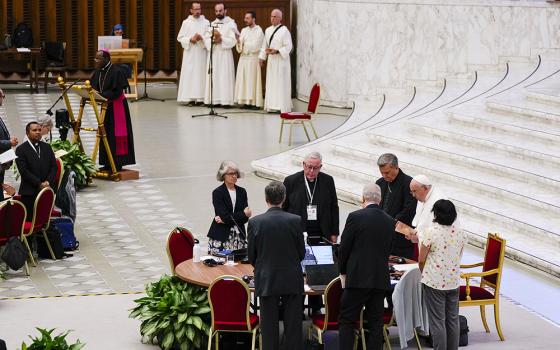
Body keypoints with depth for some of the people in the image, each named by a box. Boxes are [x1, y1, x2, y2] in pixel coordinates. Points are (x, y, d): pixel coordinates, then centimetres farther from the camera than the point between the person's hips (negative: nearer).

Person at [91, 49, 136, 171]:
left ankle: (118, 163, 2)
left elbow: (117, 92, -21)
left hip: (116, 107, -8)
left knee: (116, 135, -4)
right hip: (106, 106, 8)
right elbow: (94, 88, 8)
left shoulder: (116, 72, -18)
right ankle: (108, 163, 15)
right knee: (105, 134, 9)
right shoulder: (98, 72, 5)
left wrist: (101, 95, -27)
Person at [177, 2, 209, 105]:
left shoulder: (206, 22, 6)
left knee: (201, 74, -2)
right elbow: (180, 37, 4)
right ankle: (190, 98, -5)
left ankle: (200, 98, -1)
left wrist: (202, 38, -16)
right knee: (189, 74, -5)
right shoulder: (186, 22, 5)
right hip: (189, 53, 0)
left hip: (202, 53, 0)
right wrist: (190, 39, -12)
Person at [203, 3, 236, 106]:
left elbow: (232, 41, -8)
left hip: (225, 55, -3)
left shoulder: (230, 24, 2)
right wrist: (214, 41, -15)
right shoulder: (211, 25, 12)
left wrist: (221, 39, -17)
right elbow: (206, 40, 3)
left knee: (225, 77, -6)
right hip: (213, 55, 3)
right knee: (213, 77, -1)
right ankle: (214, 100, 0)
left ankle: (226, 100, -7)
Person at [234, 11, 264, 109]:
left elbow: (255, 46, -12)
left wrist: (244, 43, -4)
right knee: (243, 80, 2)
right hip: (243, 58, 6)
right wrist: (239, 42, -13)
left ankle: (255, 103, -4)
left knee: (253, 81, -6)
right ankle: (246, 101, 4)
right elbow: (239, 45, 8)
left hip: (253, 58, -6)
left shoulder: (259, 31, -5)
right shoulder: (244, 30, 14)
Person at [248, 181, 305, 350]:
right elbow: (301, 253, 0)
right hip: (292, 280, 0)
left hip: (266, 280, 0)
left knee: (269, 325, 8)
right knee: (293, 325, 9)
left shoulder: (255, 222, -9)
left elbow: (251, 255, -2)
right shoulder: (295, 221, -9)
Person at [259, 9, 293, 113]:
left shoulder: (284, 30, -9)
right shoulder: (268, 30, 11)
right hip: (271, 60, 7)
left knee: (281, 83, -5)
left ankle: (282, 107, -2)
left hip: (281, 60, -7)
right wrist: (262, 57, 11)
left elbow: (288, 46, -12)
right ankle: (272, 106, 10)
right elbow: (264, 45, 18)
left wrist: (277, 51, -23)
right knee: (271, 84, 6)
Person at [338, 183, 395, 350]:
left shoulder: (355, 217, -9)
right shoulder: (389, 221, 6)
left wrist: (343, 272, 9)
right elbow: (387, 249, 13)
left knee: (346, 321, 2)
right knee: (376, 322, 8)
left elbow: (344, 248, -5)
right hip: (380, 280, 5)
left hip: (357, 279, -5)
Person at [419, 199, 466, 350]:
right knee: (453, 320, 13)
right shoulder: (460, 233, 0)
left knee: (437, 321, 1)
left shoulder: (431, 232, -14)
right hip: (454, 281, 5)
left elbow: (421, 260, -7)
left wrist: (424, 275, 11)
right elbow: (458, 257, 9)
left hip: (434, 282, -5)